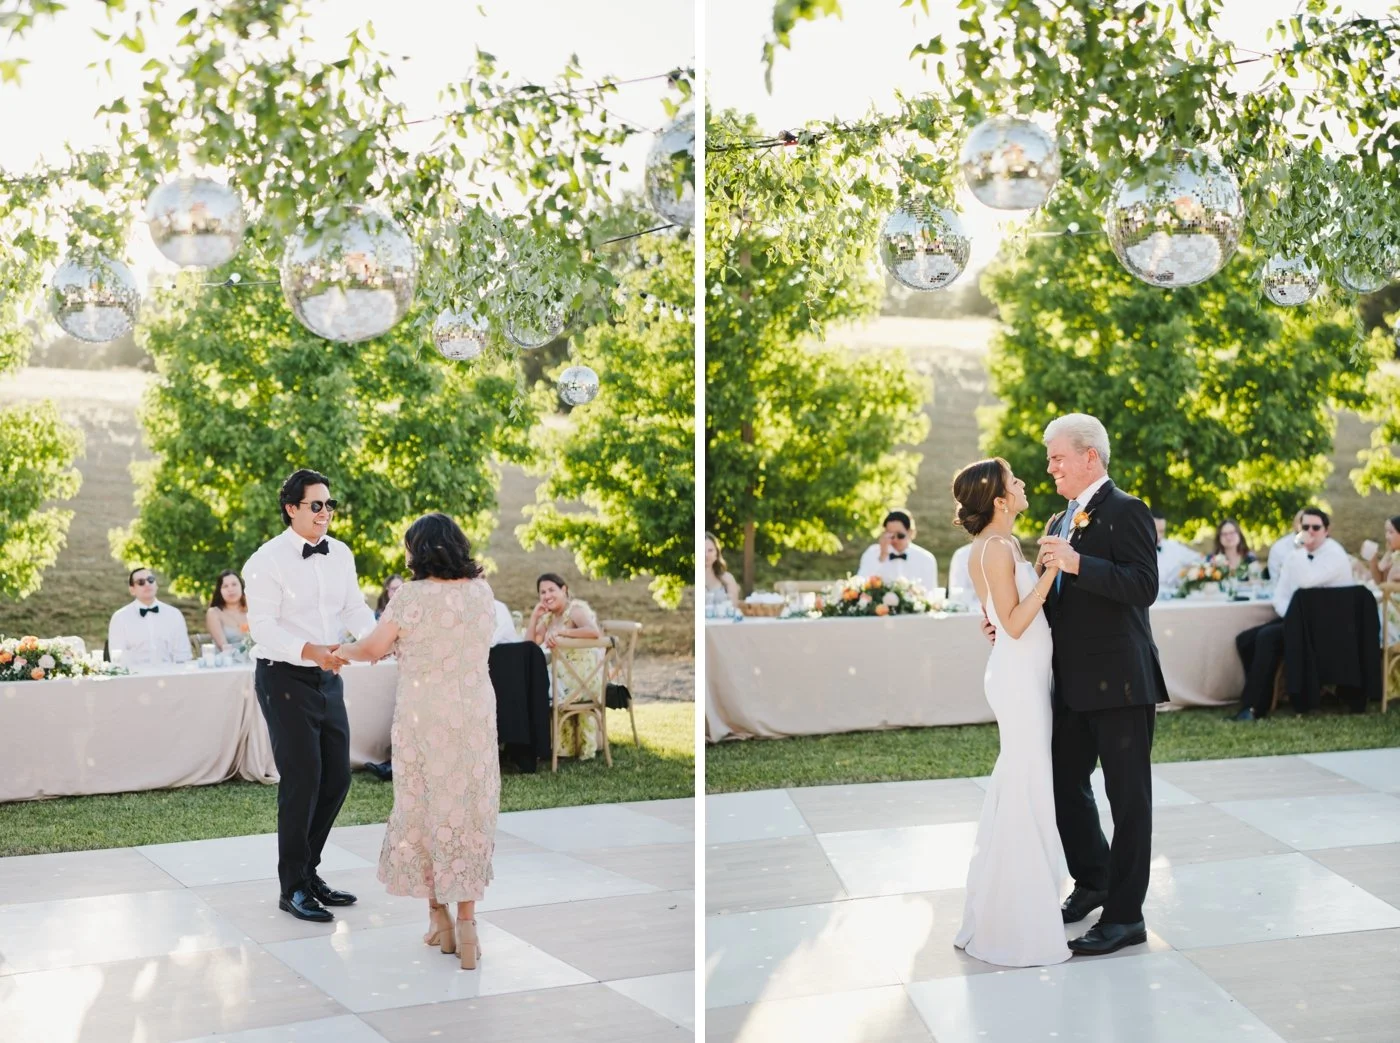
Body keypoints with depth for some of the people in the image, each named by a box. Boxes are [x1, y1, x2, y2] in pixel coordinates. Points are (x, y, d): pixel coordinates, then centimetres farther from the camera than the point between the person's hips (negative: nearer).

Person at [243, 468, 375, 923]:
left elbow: (355, 608, 3)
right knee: (302, 779, -6)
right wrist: (310, 650, -34)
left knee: (336, 778, 9)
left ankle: (308, 871, 26)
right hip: (284, 678, -7)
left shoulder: (341, 554, 6)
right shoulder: (268, 561, -13)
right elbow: (263, 627, -19)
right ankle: (293, 888, 7)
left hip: (328, 677, 7)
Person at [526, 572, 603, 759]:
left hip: (585, 677, -8)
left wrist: (560, 632, -36)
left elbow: (594, 632, -34)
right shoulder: (549, 616, 11)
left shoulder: (576, 609, -13)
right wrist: (535, 616, -1)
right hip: (563, 675, 8)